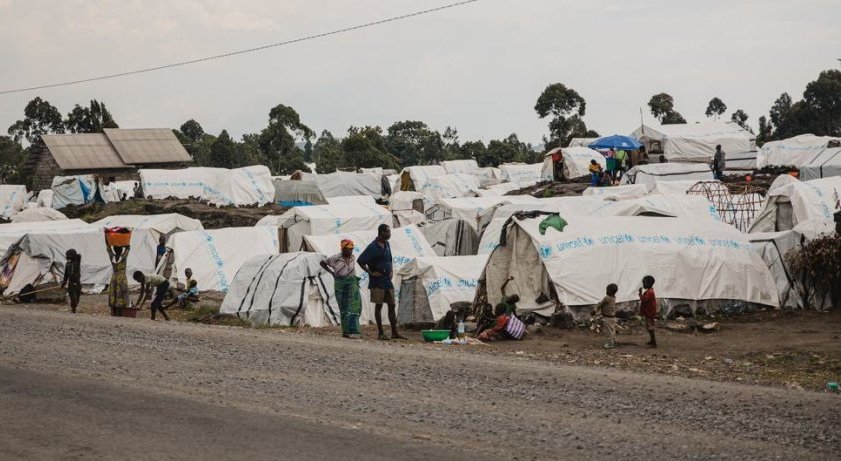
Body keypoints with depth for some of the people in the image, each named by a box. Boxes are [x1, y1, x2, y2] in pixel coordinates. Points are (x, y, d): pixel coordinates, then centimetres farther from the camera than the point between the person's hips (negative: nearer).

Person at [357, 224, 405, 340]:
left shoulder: (387, 244, 11)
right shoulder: (373, 247, -13)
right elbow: (360, 261, -17)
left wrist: (391, 271, 11)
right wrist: (371, 273, -16)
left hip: (387, 281, 7)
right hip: (377, 281, -7)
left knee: (392, 305, 5)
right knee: (378, 305, -1)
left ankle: (394, 333, 9)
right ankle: (380, 333, 5)